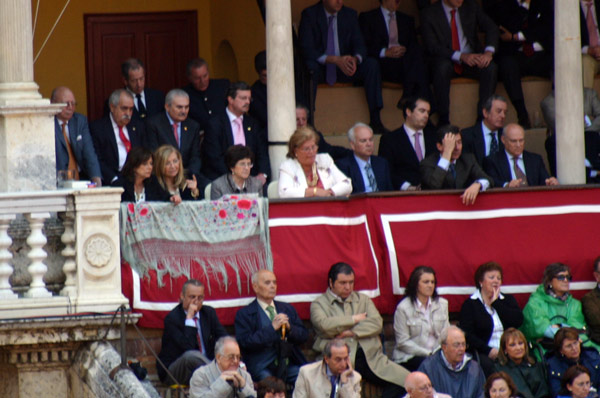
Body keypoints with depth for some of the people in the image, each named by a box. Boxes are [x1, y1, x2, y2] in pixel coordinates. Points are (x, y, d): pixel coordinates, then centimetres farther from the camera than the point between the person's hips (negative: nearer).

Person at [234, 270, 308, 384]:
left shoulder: (287, 308, 21)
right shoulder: (244, 314, 5)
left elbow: (303, 336, 18)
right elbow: (246, 342, -9)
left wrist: (289, 328, -3)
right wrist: (272, 327, -12)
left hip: (289, 365, 4)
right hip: (263, 368, -4)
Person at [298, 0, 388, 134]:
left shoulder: (350, 15, 7)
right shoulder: (310, 14, -7)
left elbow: (359, 44, 2)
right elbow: (307, 49, -16)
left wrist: (355, 59, -25)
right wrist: (335, 60, -30)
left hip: (344, 66, 4)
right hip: (320, 66, -4)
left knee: (372, 65, -20)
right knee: (310, 67, -37)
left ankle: (375, 120, -22)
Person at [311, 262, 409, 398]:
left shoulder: (363, 299, 23)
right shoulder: (319, 304, 11)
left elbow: (377, 323, 7)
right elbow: (325, 325, -10)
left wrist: (351, 332, -7)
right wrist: (355, 319, 1)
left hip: (369, 356, 4)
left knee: (405, 380, -14)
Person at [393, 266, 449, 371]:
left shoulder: (442, 304, 12)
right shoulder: (403, 308, -5)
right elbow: (403, 342, -7)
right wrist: (428, 354, -14)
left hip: (437, 354, 5)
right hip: (408, 358, -4)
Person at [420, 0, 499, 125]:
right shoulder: (429, 14, -4)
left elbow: (491, 28, 1)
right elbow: (432, 46, -13)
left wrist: (488, 52, -20)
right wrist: (461, 56, -27)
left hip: (472, 58, 3)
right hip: (446, 60, -3)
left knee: (491, 67, -28)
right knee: (443, 67, -37)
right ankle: (443, 120, -33)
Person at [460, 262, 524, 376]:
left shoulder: (508, 300, 20)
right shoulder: (470, 304, 8)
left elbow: (518, 321, 0)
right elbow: (467, 334, -4)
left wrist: (496, 303, 2)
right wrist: (488, 350, -15)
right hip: (483, 353, -3)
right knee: (488, 365, -37)